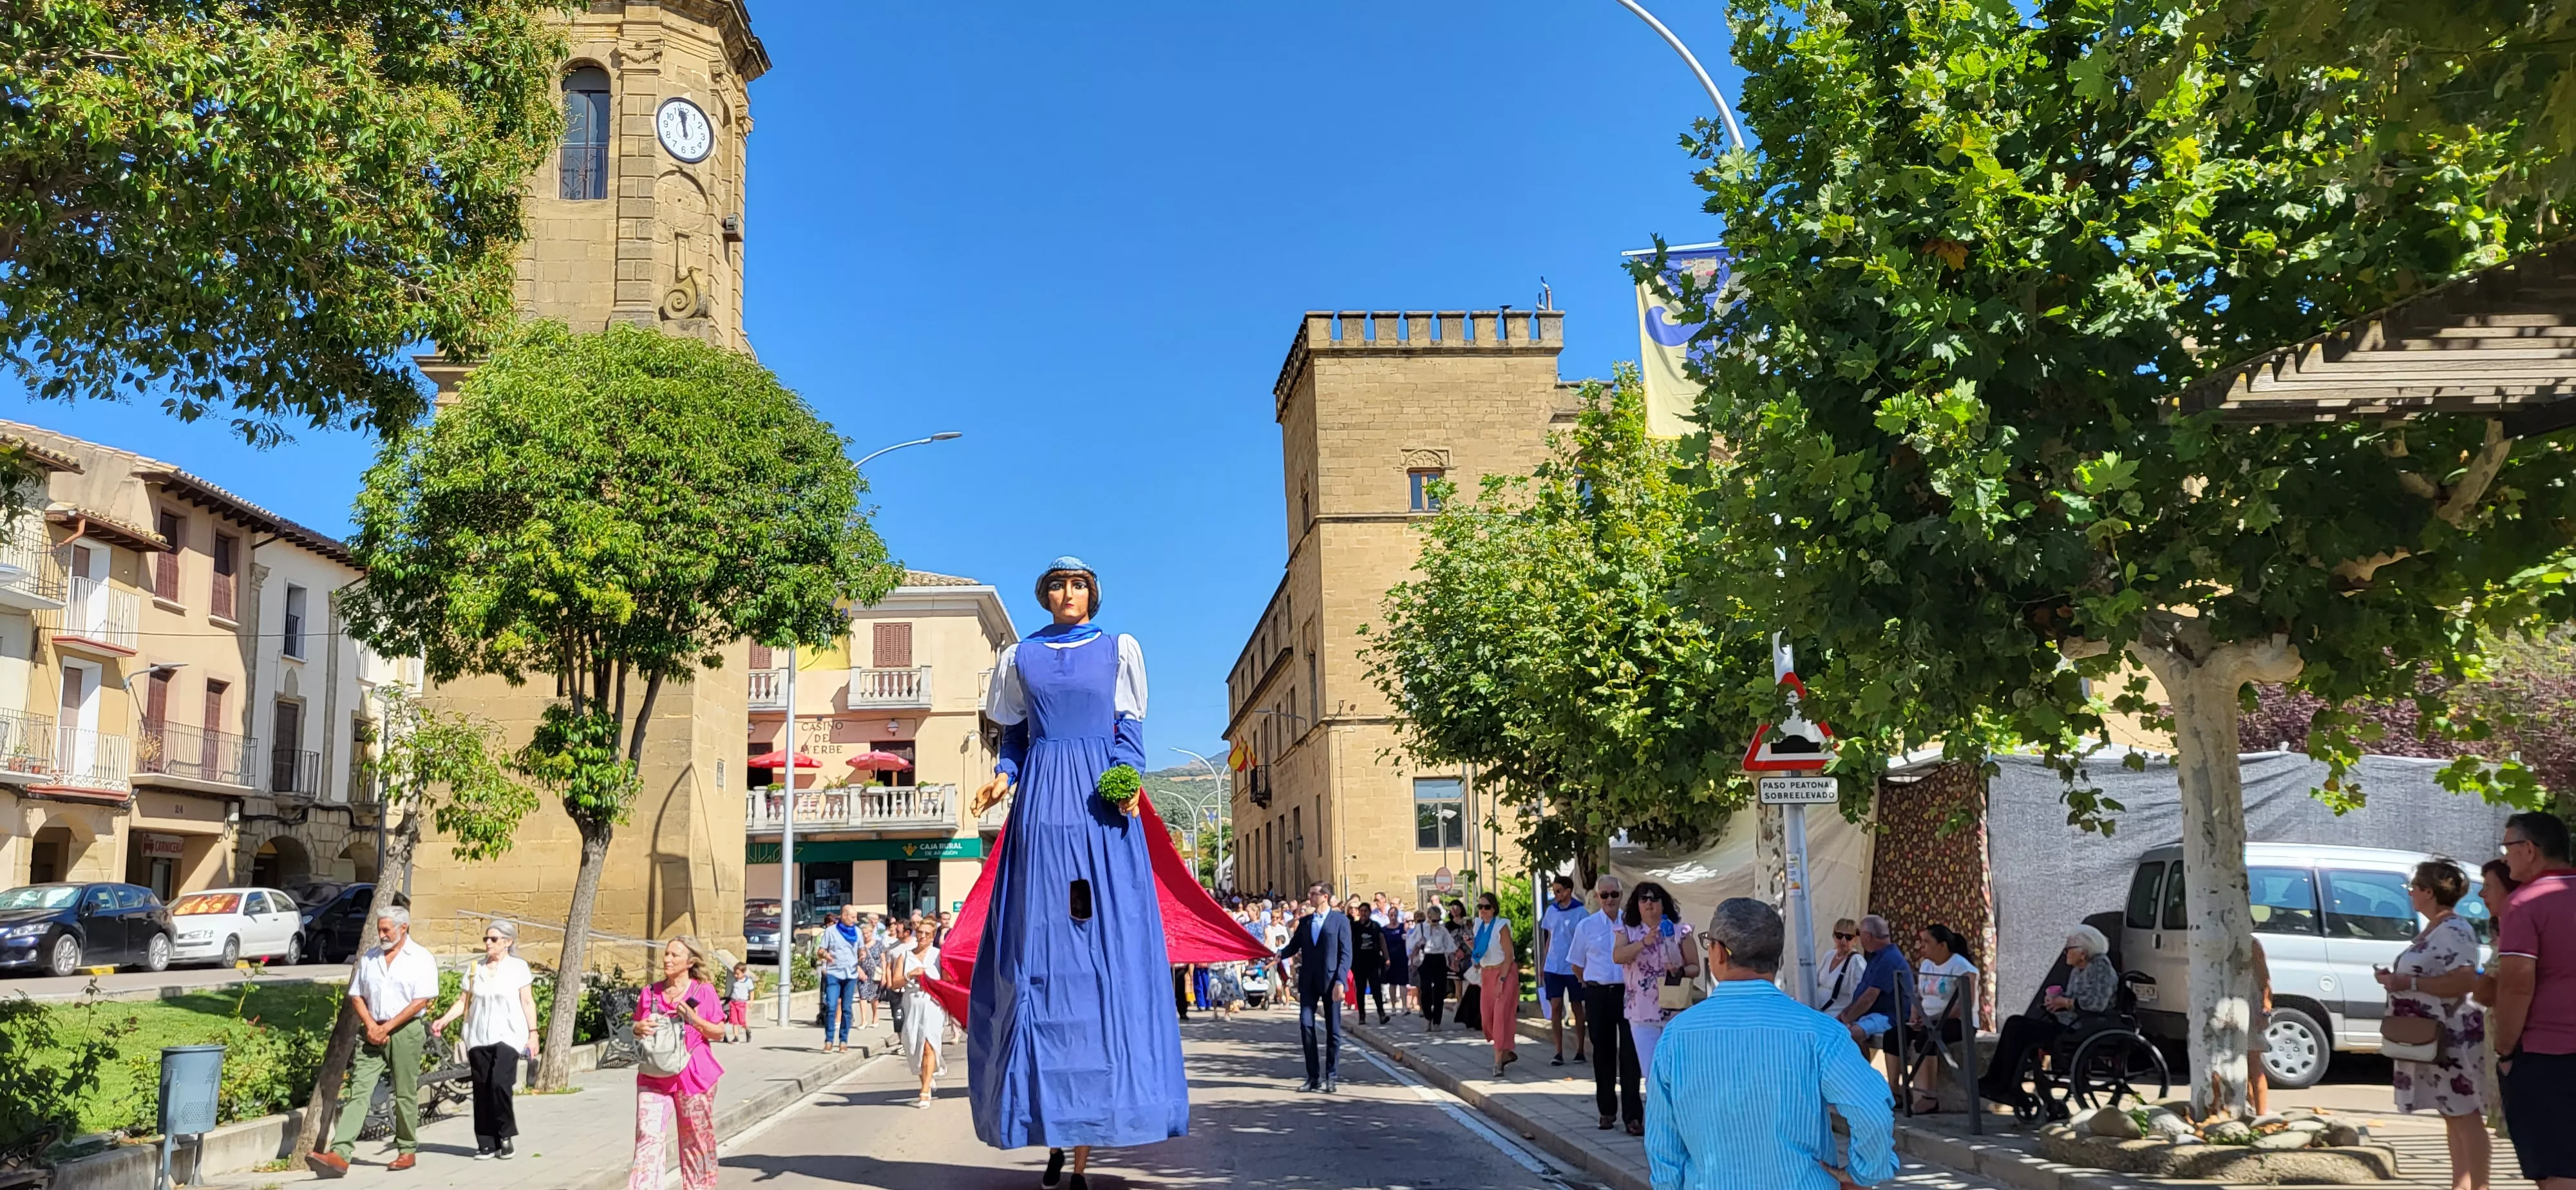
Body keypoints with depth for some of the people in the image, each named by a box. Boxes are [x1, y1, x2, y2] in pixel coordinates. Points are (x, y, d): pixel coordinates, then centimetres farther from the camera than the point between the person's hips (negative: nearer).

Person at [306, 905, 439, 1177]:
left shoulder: (420, 958, -4)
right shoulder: (369, 957, 12)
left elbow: (422, 1001, -11)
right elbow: (356, 996, 14)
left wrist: (387, 1027, -13)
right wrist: (371, 1026, -4)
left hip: (405, 1031, -4)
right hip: (372, 1032, 4)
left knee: (405, 1094, 3)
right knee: (358, 1091, -6)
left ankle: (408, 1151, 16)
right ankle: (340, 1154, -15)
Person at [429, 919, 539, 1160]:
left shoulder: (518, 967, 3)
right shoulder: (475, 969, 11)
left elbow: (528, 1002, 2)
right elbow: (463, 1001, 9)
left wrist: (533, 1033, -4)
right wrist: (443, 1021, -6)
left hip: (507, 1037, -4)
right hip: (478, 1038, 4)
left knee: (499, 1084, -18)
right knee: (482, 1090, 3)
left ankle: (505, 1136, 0)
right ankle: (486, 1144, 10)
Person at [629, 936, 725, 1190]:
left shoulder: (704, 991, -2)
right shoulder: (651, 991, 6)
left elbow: (719, 1032, 2)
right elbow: (637, 1027, 18)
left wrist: (695, 1019, -15)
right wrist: (638, 1029, -6)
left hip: (692, 1073, -2)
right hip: (654, 1075, 2)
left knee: (696, 1138, 8)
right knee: (648, 1135, -10)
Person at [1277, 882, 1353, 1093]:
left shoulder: (1340, 921, -1)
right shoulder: (1304, 922, 12)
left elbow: (1346, 954, -5)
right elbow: (1294, 946, 11)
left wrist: (1340, 981, -15)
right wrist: (1279, 954, -11)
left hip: (1330, 980, -4)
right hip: (1308, 981, 4)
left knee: (1333, 1029, 3)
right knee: (1306, 1024, -3)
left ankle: (1331, 1077, 12)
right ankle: (1313, 1077, 5)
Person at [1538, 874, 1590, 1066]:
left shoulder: (1581, 913, -7)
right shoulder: (1551, 911, 7)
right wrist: (1543, 964, 10)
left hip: (1574, 969, -3)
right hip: (1553, 968, 3)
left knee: (1576, 1008, 7)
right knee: (1555, 1008, -2)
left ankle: (1580, 1050, 16)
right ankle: (1559, 1052, -1)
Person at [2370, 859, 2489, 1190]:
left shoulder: (2453, 930, -16)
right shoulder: (2433, 929, 15)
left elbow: (2466, 980, -28)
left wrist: (2407, 983, -24)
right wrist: (2394, 978, 7)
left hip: (2453, 1038, -11)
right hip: (2432, 1039, 11)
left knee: (2465, 1117, -7)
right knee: (2452, 1117, 14)